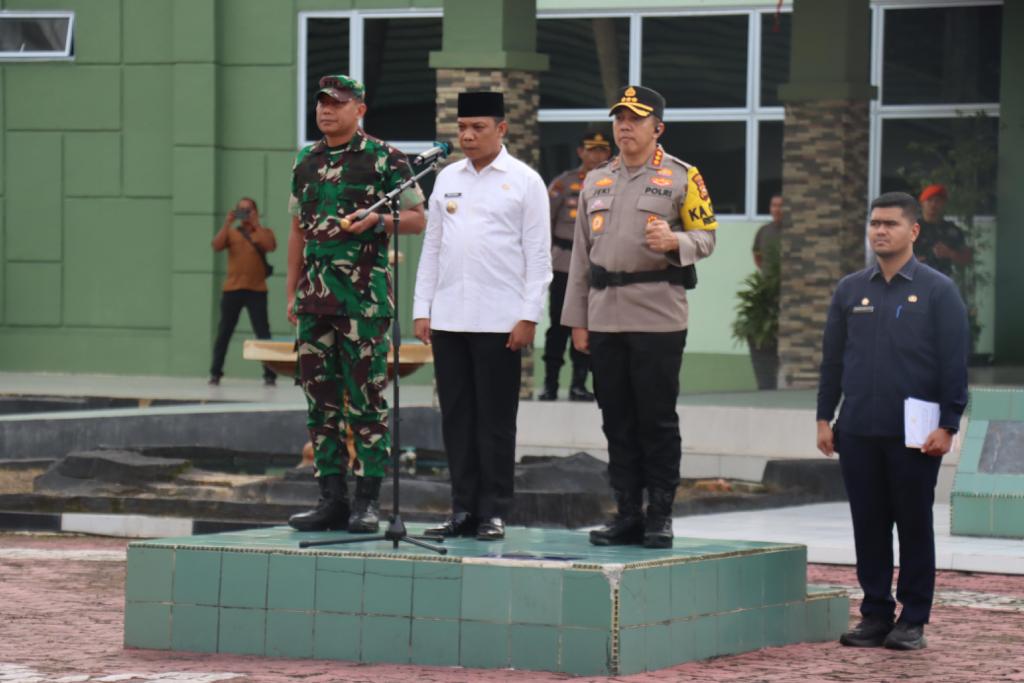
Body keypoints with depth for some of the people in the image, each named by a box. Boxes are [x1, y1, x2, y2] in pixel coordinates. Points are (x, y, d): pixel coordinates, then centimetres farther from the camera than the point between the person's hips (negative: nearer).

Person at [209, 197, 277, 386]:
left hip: (257, 290, -2)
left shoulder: (264, 232, 9)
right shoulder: (231, 233, 12)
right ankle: (215, 373, 8)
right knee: (224, 333, 3)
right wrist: (228, 223, -10)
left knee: (263, 333, -5)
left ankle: (269, 374, -3)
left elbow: (270, 246, -12)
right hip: (232, 289, 2)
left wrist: (255, 224, -12)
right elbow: (216, 246, -4)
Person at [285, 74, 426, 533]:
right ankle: (332, 499, 12)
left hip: (365, 297, -6)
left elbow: (418, 218, 1)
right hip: (315, 298, 6)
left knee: (366, 399, -4)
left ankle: (367, 501, 0)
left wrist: (377, 220, -17)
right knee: (320, 399, 6)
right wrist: (292, 291, 15)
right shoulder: (306, 161, 15)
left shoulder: (384, 159, -2)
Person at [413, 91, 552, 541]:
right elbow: (432, 247, 15)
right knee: (456, 416, 6)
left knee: (495, 419, 0)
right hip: (448, 317, 4)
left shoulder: (524, 182, 1)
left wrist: (528, 317, -9)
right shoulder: (448, 179, 13)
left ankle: (493, 512, 5)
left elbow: (538, 255, -2)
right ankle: (463, 509, 12)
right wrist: (422, 310, 8)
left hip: (499, 319, -4)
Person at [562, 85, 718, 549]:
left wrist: (674, 240, -22)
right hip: (605, 316, 5)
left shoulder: (681, 177, 1)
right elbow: (581, 253, 17)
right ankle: (628, 514, 13)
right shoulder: (595, 181, 16)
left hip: (658, 316, -5)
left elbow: (707, 237, 1)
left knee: (658, 420, -2)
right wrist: (577, 319, 12)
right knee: (617, 420, 7)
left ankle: (660, 516, 4)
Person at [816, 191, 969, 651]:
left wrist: (947, 425, -9)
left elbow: (954, 363, -3)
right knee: (868, 525, 6)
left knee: (914, 526, 3)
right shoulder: (850, 290, 10)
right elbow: (832, 359, 14)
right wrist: (824, 417, 9)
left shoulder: (937, 291, -1)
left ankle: (913, 620, 10)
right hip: (858, 432, 3)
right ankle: (875, 613, 14)